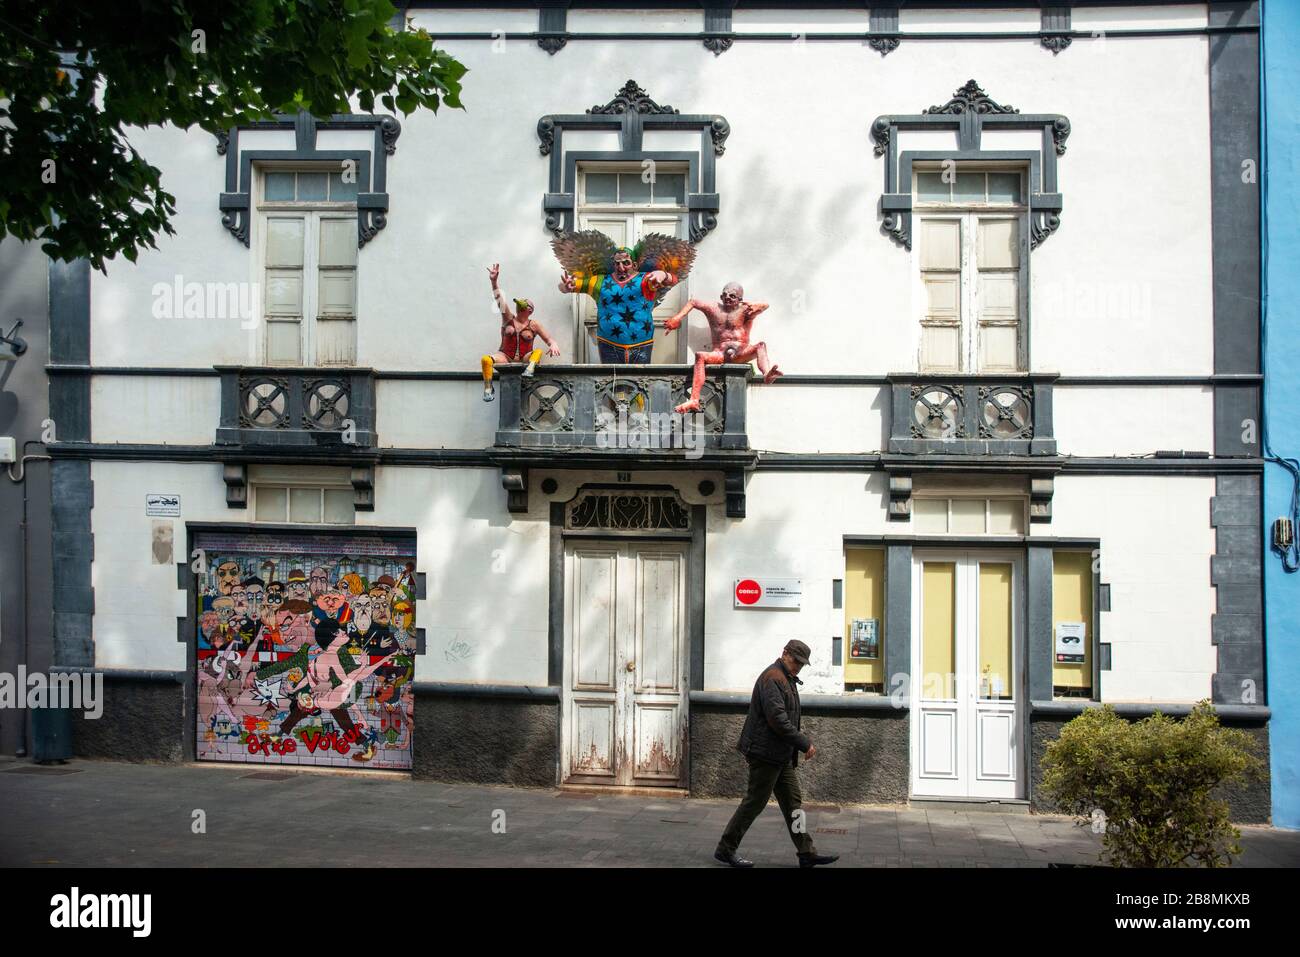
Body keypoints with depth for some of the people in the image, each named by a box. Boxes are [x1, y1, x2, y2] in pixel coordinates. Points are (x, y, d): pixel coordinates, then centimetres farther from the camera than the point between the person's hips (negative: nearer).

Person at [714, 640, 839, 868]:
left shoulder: (786, 679, 16)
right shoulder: (772, 678, -18)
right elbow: (778, 720, -25)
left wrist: (801, 743, 14)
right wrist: (805, 743, -20)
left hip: (782, 755, 10)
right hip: (766, 753, -10)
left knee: (793, 801, 10)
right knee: (754, 802, -2)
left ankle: (806, 853, 15)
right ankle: (725, 850, 8)